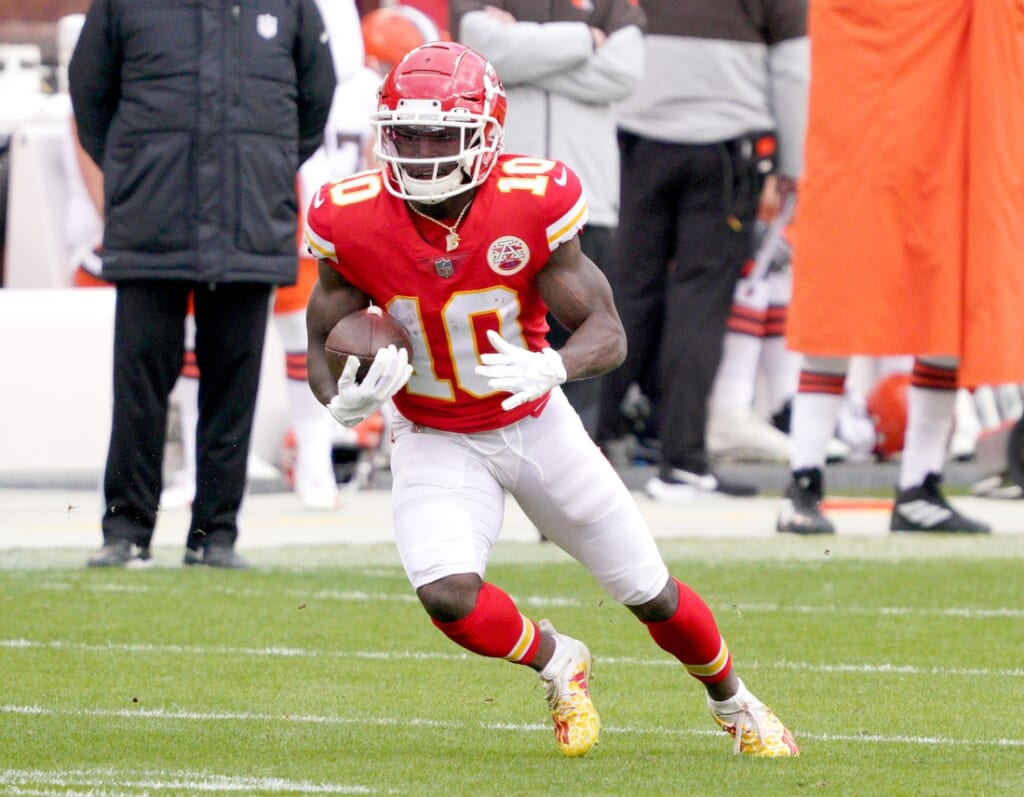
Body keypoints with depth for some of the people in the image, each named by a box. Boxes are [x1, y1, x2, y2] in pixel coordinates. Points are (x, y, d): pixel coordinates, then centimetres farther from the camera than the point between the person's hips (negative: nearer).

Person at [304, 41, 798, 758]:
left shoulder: (532, 204, -22)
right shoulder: (354, 222, -20)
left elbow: (608, 332, -19)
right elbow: (324, 342, -7)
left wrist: (552, 368, -42)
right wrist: (344, 401, -30)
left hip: (536, 425, 0)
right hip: (435, 442, 0)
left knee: (652, 593, 10)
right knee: (448, 595, -26)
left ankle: (734, 704, 41)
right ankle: (557, 662, 8)